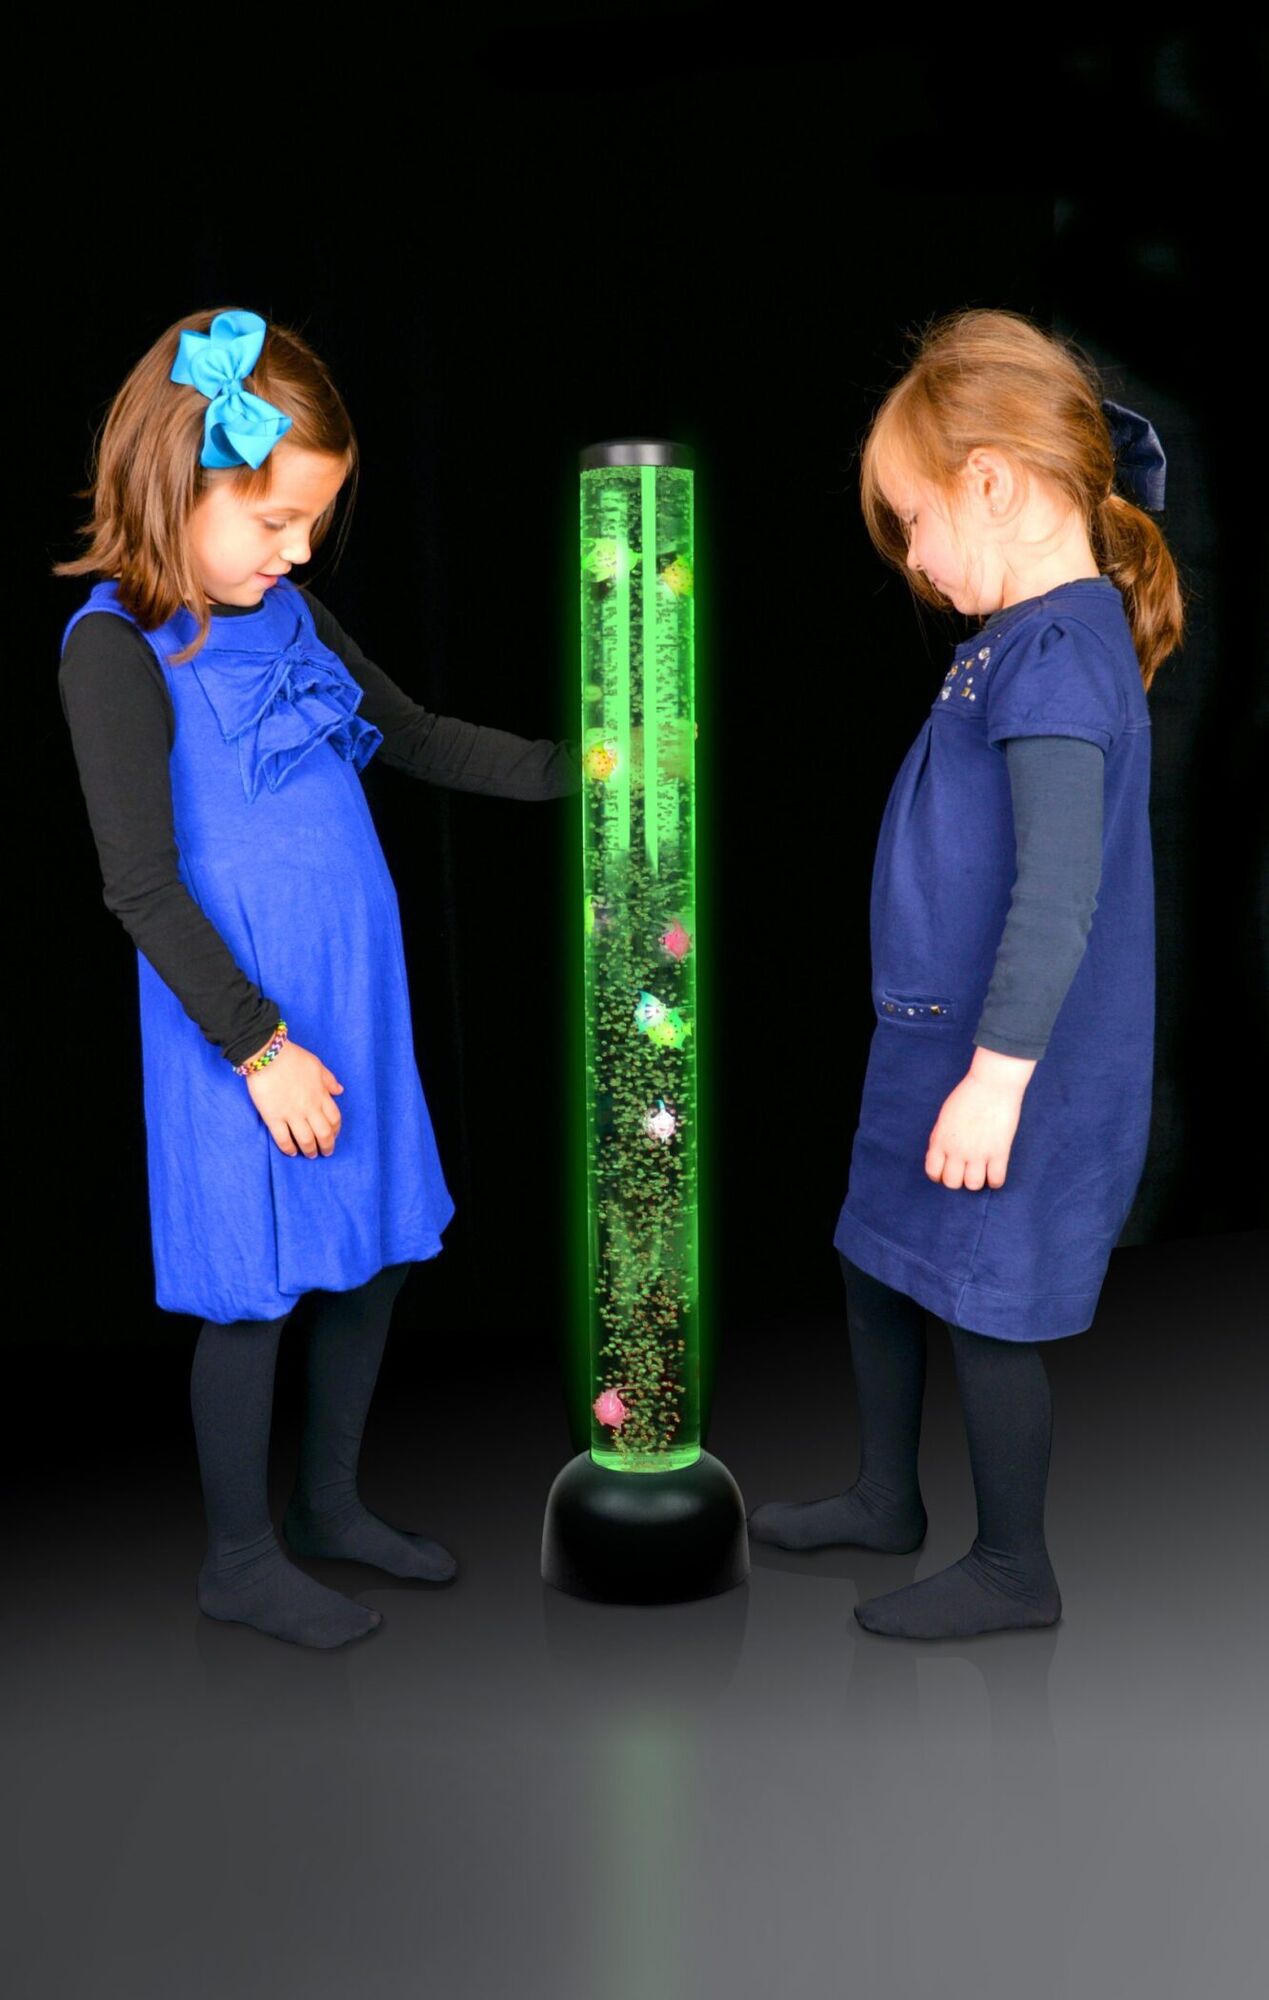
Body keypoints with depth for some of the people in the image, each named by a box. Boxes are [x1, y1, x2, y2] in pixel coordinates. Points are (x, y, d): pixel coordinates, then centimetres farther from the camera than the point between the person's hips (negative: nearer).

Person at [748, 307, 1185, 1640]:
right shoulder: (1026, 634, 9)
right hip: (934, 1033, 10)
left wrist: (999, 1073, -28)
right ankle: (886, 1500, 42)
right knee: (878, 1265, 21)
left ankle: (1013, 1569, 26)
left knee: (985, 1303, 5)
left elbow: (1061, 885, -29)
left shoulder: (1057, 653, -22)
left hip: (1007, 1066, -10)